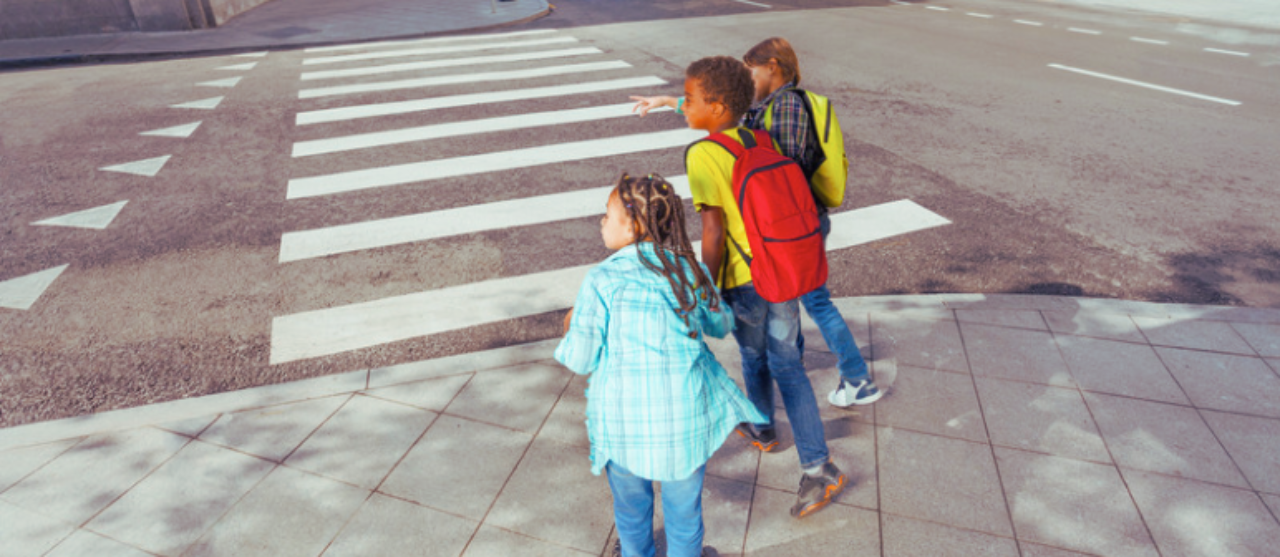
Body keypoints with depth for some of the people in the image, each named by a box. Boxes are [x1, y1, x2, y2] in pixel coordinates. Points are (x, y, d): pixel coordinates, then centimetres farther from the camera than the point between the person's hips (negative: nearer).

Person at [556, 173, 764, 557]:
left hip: (625, 415, -1)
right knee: (683, 501, 25)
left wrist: (571, 328, 10)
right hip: (684, 410, 2)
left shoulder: (601, 281, -16)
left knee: (631, 501, 26)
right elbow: (720, 326, 10)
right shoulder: (691, 270, -6)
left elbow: (581, 359, -10)